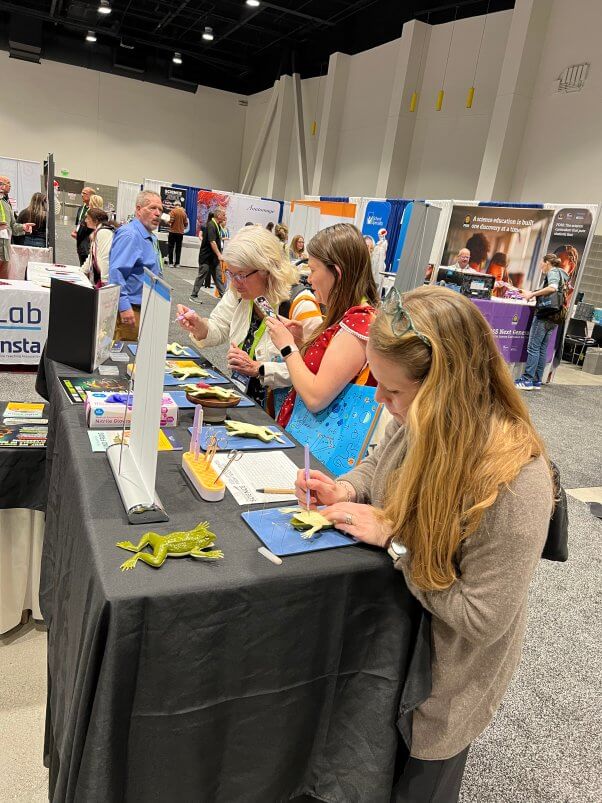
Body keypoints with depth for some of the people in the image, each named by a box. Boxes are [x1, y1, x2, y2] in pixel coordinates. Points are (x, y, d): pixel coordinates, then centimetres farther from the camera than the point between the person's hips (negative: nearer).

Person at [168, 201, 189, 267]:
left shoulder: (173, 211, -7)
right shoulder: (184, 213, 4)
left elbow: (171, 220, -15)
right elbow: (186, 223, 5)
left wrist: (169, 222, 7)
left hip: (173, 231, -3)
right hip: (181, 232, 3)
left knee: (170, 247, 3)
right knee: (178, 248, 7)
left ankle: (170, 262, -1)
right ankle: (177, 263, 6)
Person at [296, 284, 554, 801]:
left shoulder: (514, 483, -35)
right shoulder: (419, 423, -16)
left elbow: (481, 618, -28)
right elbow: (380, 466, 6)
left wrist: (394, 540, -28)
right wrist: (346, 490, -14)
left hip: (446, 676, -6)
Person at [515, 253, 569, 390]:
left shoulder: (553, 272, -4)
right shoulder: (562, 274, 24)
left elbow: (552, 288, -24)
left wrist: (532, 294, -19)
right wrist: (531, 293, 19)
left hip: (545, 314, -9)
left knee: (533, 347, -9)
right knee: (542, 349, 9)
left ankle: (527, 380, -10)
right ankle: (537, 381, 9)